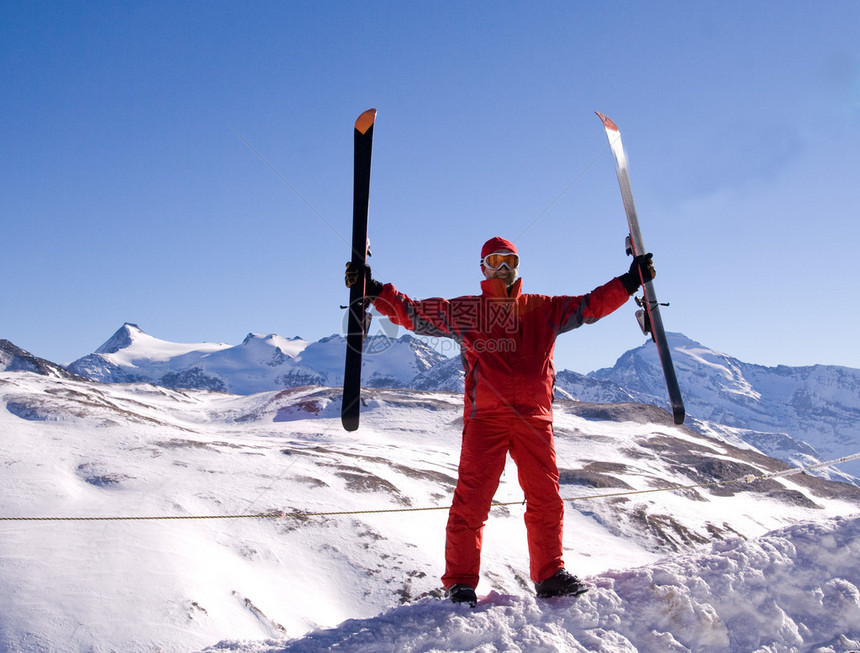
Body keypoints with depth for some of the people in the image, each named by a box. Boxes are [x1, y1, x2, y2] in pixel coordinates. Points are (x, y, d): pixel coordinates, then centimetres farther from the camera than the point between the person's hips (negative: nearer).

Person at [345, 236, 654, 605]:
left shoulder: (543, 309, 19)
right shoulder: (462, 311, 13)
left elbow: (590, 305, 21)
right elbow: (412, 313, 11)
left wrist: (630, 282, 14)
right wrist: (373, 290, 0)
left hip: (534, 416, 3)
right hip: (485, 415, -2)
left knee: (545, 498, 4)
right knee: (471, 498, -8)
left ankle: (550, 576, 17)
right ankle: (460, 583, 0)